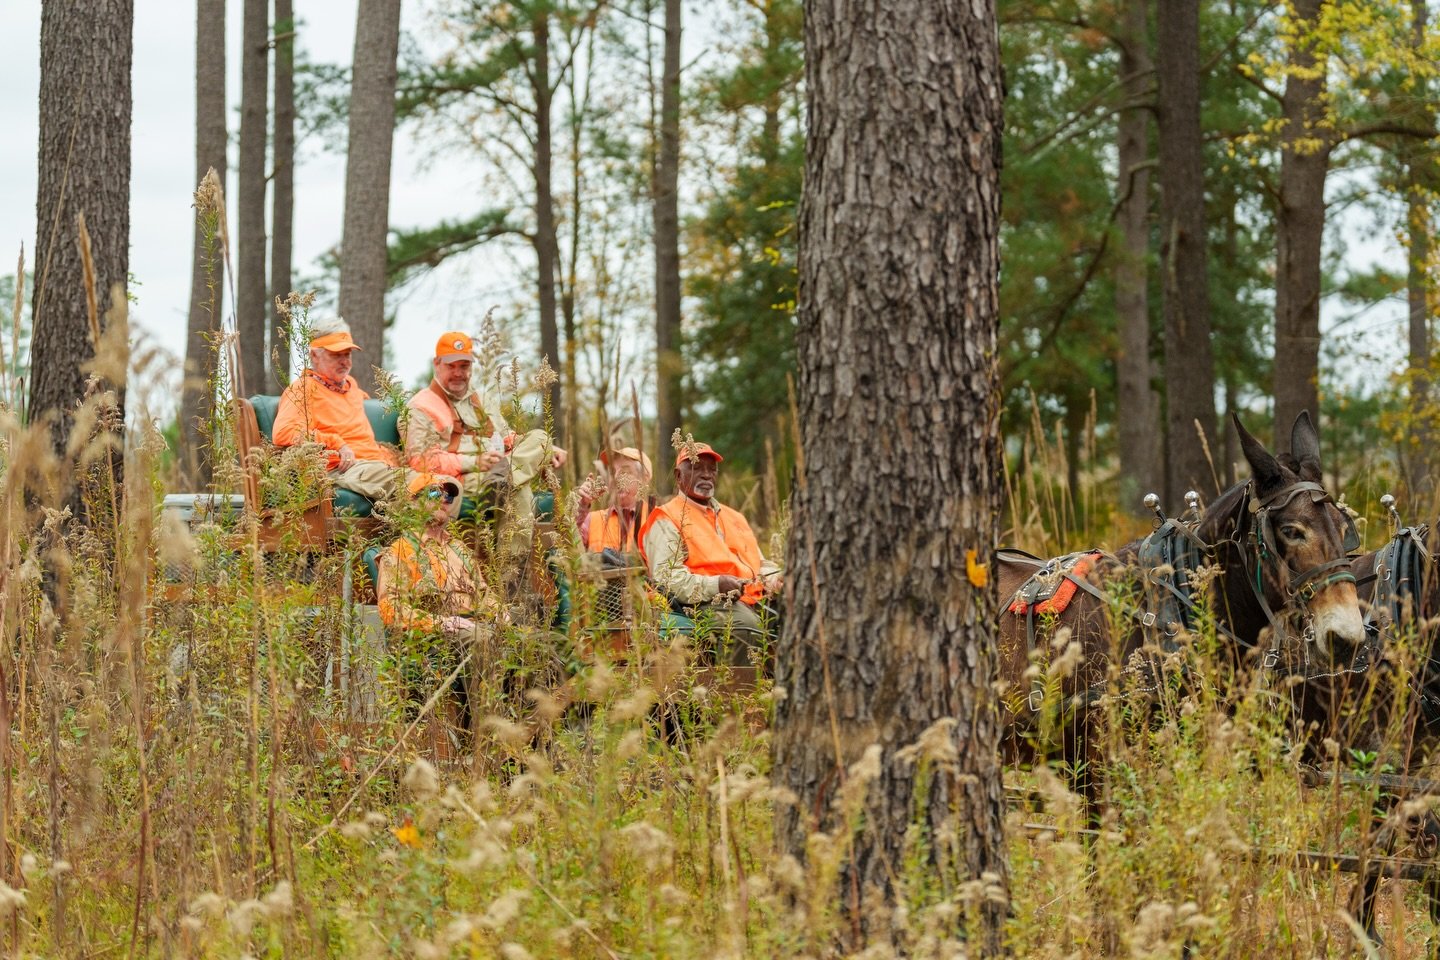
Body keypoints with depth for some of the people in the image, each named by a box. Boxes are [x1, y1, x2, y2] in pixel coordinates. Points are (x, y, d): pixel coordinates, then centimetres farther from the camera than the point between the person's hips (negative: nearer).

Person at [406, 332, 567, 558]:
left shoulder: (482, 399, 30)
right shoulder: (422, 407, 2)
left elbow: (507, 439, 31)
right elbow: (419, 460, -10)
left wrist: (547, 450, 11)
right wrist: (473, 463, -20)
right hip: (462, 480, -7)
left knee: (539, 438, -19)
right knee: (518, 490, -35)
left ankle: (500, 479, -39)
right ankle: (511, 562, -39)